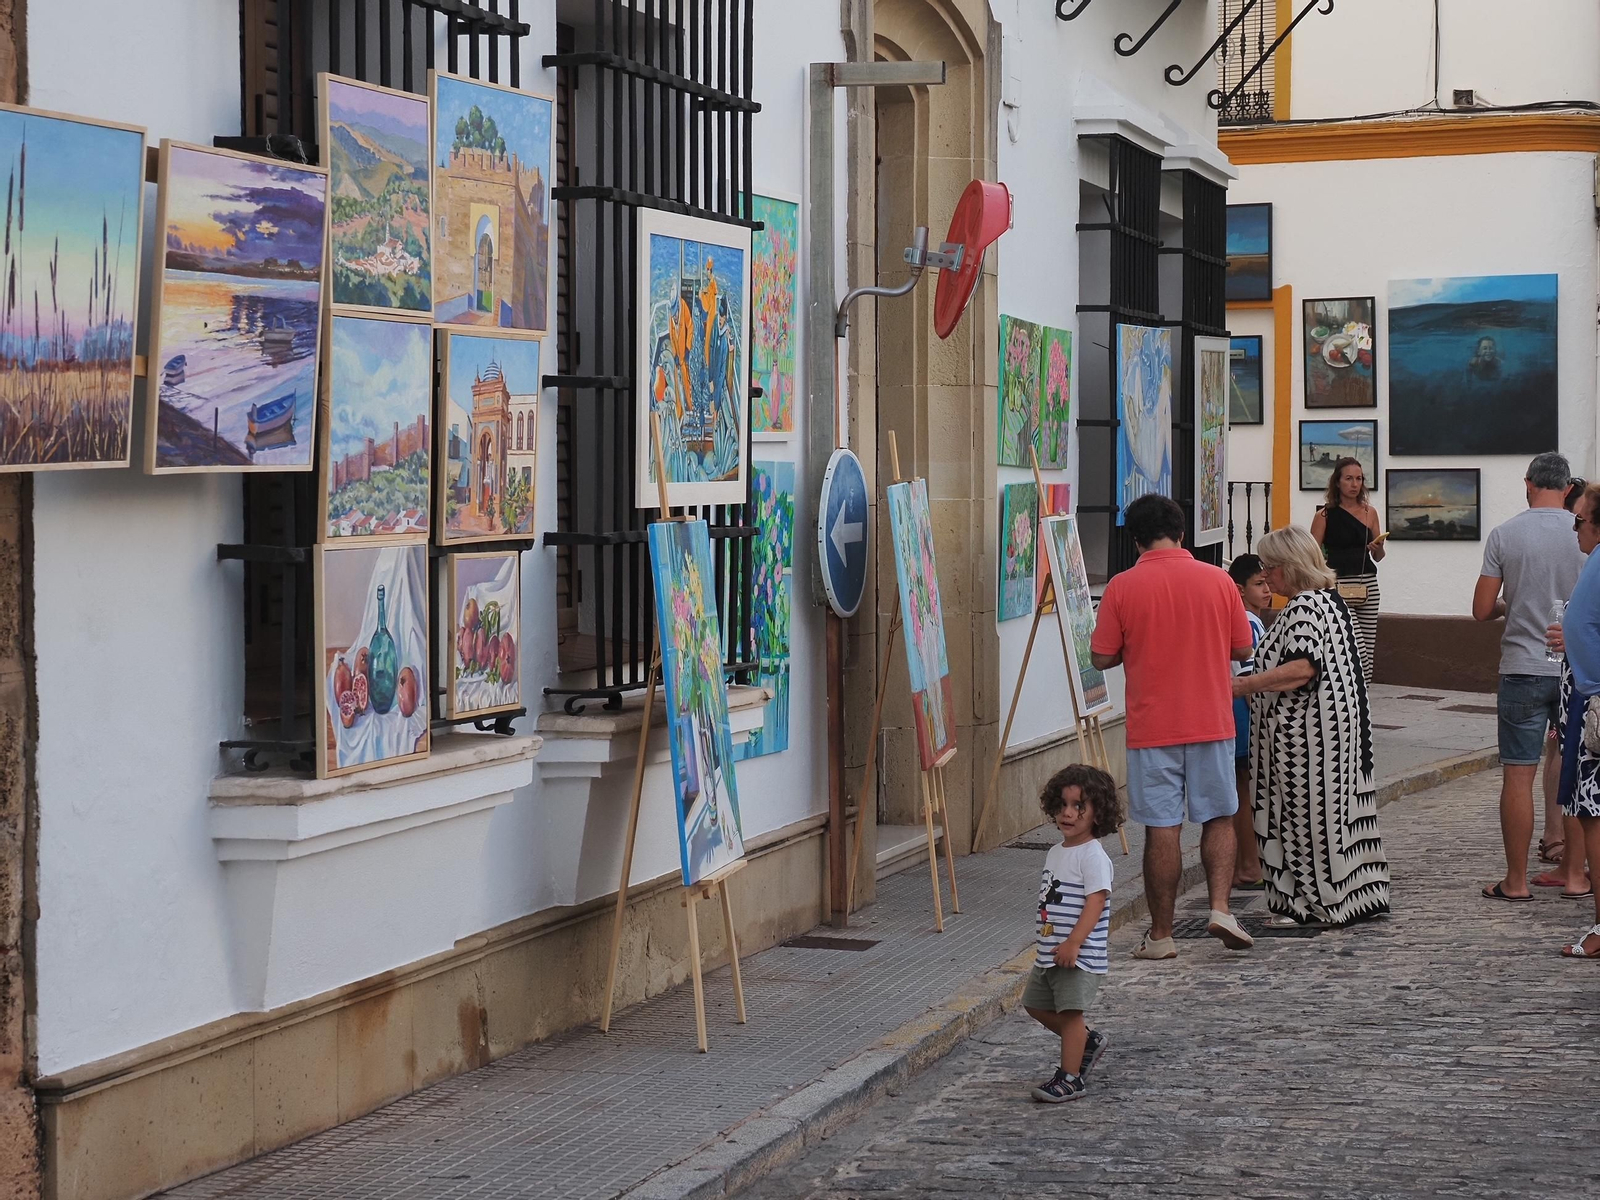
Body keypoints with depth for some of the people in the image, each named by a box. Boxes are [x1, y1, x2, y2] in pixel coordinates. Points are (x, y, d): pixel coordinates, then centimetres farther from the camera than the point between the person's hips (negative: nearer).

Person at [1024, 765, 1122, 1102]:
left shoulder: (1093, 856, -15)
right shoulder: (1055, 853, 13)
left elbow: (1095, 901, -23)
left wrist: (1073, 943, -30)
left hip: (1080, 955, -10)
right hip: (1050, 952, 10)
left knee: (1070, 1010, -7)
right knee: (1036, 1004, 17)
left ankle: (1070, 1078, 2)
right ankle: (1088, 1041, 34)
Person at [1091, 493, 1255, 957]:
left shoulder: (1122, 587, -7)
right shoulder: (1218, 580, -1)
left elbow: (1101, 657, -2)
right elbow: (1242, 650, 7)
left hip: (1152, 728, -2)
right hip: (1212, 724, 2)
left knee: (1162, 829, 2)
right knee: (1219, 819, 15)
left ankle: (1161, 934, 8)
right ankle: (1220, 907, 0)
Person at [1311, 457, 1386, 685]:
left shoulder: (1369, 512, 11)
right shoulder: (1325, 516, -1)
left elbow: (1378, 557, 18)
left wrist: (1378, 548, -5)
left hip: (1368, 586, 5)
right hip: (1340, 587, -5)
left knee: (1368, 651, 2)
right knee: (1357, 652, -15)